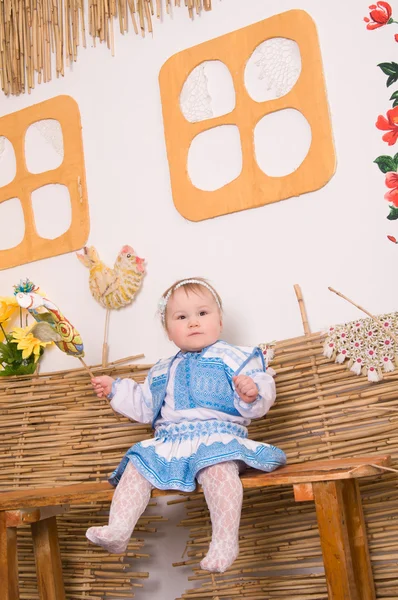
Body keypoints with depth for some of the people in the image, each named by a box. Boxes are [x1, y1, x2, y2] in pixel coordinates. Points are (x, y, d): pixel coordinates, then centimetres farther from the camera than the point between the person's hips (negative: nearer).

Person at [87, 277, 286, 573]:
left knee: (217, 466, -37)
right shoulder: (163, 371, 26)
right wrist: (116, 389, 28)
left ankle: (226, 542, -37)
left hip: (218, 433, -6)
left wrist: (253, 392, -26)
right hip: (170, 442, 6)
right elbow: (144, 405, 33)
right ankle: (118, 530, -18)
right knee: (136, 467, -13)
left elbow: (262, 387, -3)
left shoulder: (233, 357, 7)